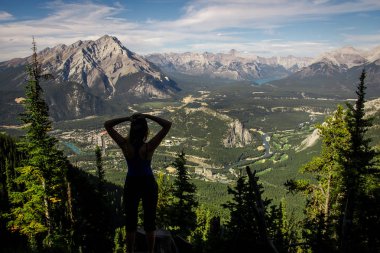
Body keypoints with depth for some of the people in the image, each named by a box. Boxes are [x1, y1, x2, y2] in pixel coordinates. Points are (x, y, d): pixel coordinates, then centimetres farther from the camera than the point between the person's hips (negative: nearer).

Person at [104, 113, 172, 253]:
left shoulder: (125, 145, -20)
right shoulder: (149, 147, -24)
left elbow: (107, 124, -13)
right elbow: (168, 125, -23)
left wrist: (127, 118, -19)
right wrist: (147, 116, -24)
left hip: (131, 185, 1)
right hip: (149, 184, -1)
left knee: (131, 223, 15)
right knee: (149, 222, 14)